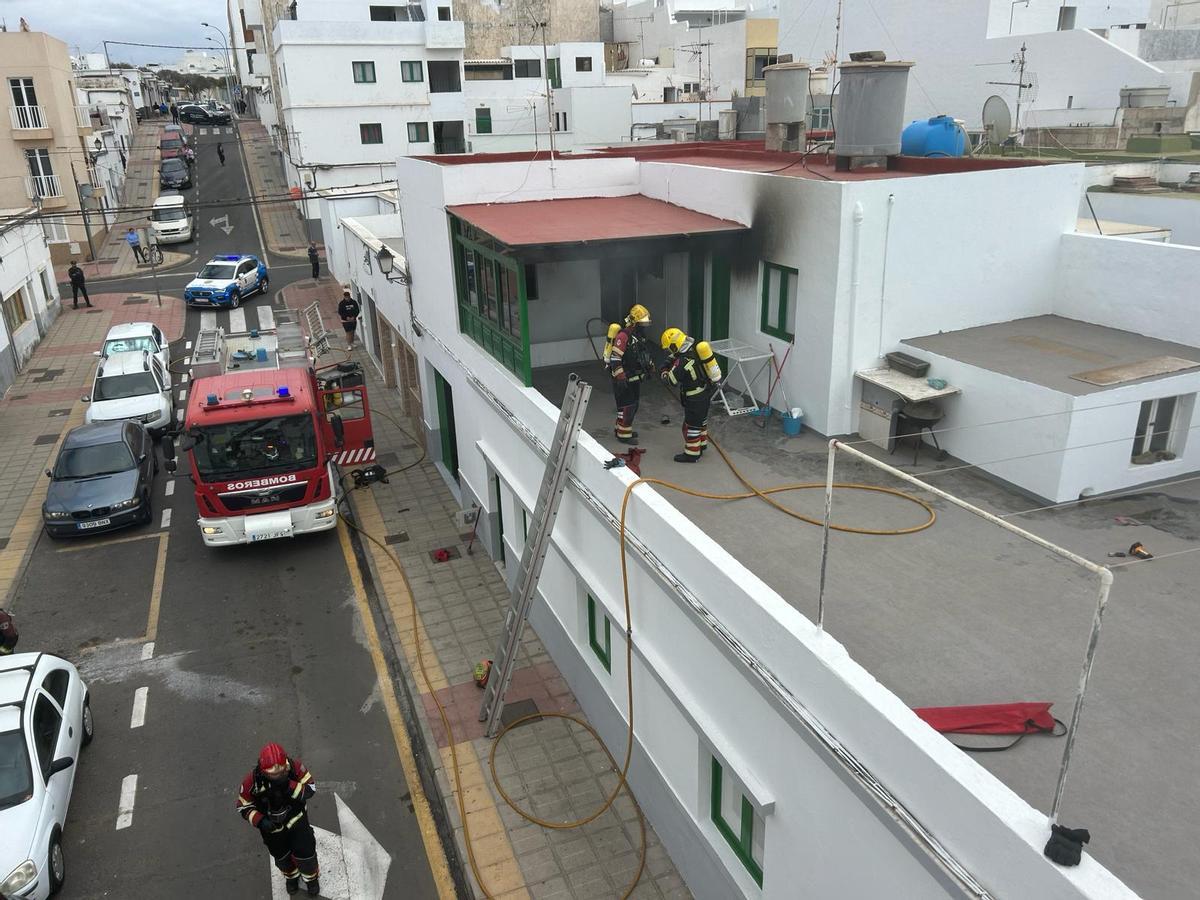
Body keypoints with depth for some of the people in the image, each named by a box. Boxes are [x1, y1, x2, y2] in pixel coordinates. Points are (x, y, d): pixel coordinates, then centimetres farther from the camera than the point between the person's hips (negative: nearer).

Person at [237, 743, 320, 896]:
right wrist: (260, 821, -29)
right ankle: (291, 876, 57)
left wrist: (289, 786, -41)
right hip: (272, 826, 1)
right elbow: (244, 807, -15)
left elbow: (311, 789, -24)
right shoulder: (252, 781, -30)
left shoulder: (295, 767, -30)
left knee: (305, 853, 10)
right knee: (281, 857, 23)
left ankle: (312, 877, 45)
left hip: (296, 818, -1)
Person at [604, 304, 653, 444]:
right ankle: (623, 435, 8)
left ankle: (621, 428, 32)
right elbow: (615, 358, -25)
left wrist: (650, 366, 17)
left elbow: (643, 353, 25)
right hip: (623, 378, -9)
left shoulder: (640, 335, 7)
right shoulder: (624, 335, -22)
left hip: (635, 377, 9)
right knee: (626, 406, -3)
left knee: (634, 405, 17)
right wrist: (620, 377, -29)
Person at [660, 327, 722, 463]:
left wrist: (664, 372, 3)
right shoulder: (696, 347, -4)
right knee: (701, 419, 26)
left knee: (691, 424, 5)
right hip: (706, 390, 9)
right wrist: (669, 363, 7)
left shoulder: (682, 361, -27)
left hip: (696, 397, -9)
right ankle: (701, 443, 44)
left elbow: (671, 380, -15)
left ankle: (691, 454, 15)